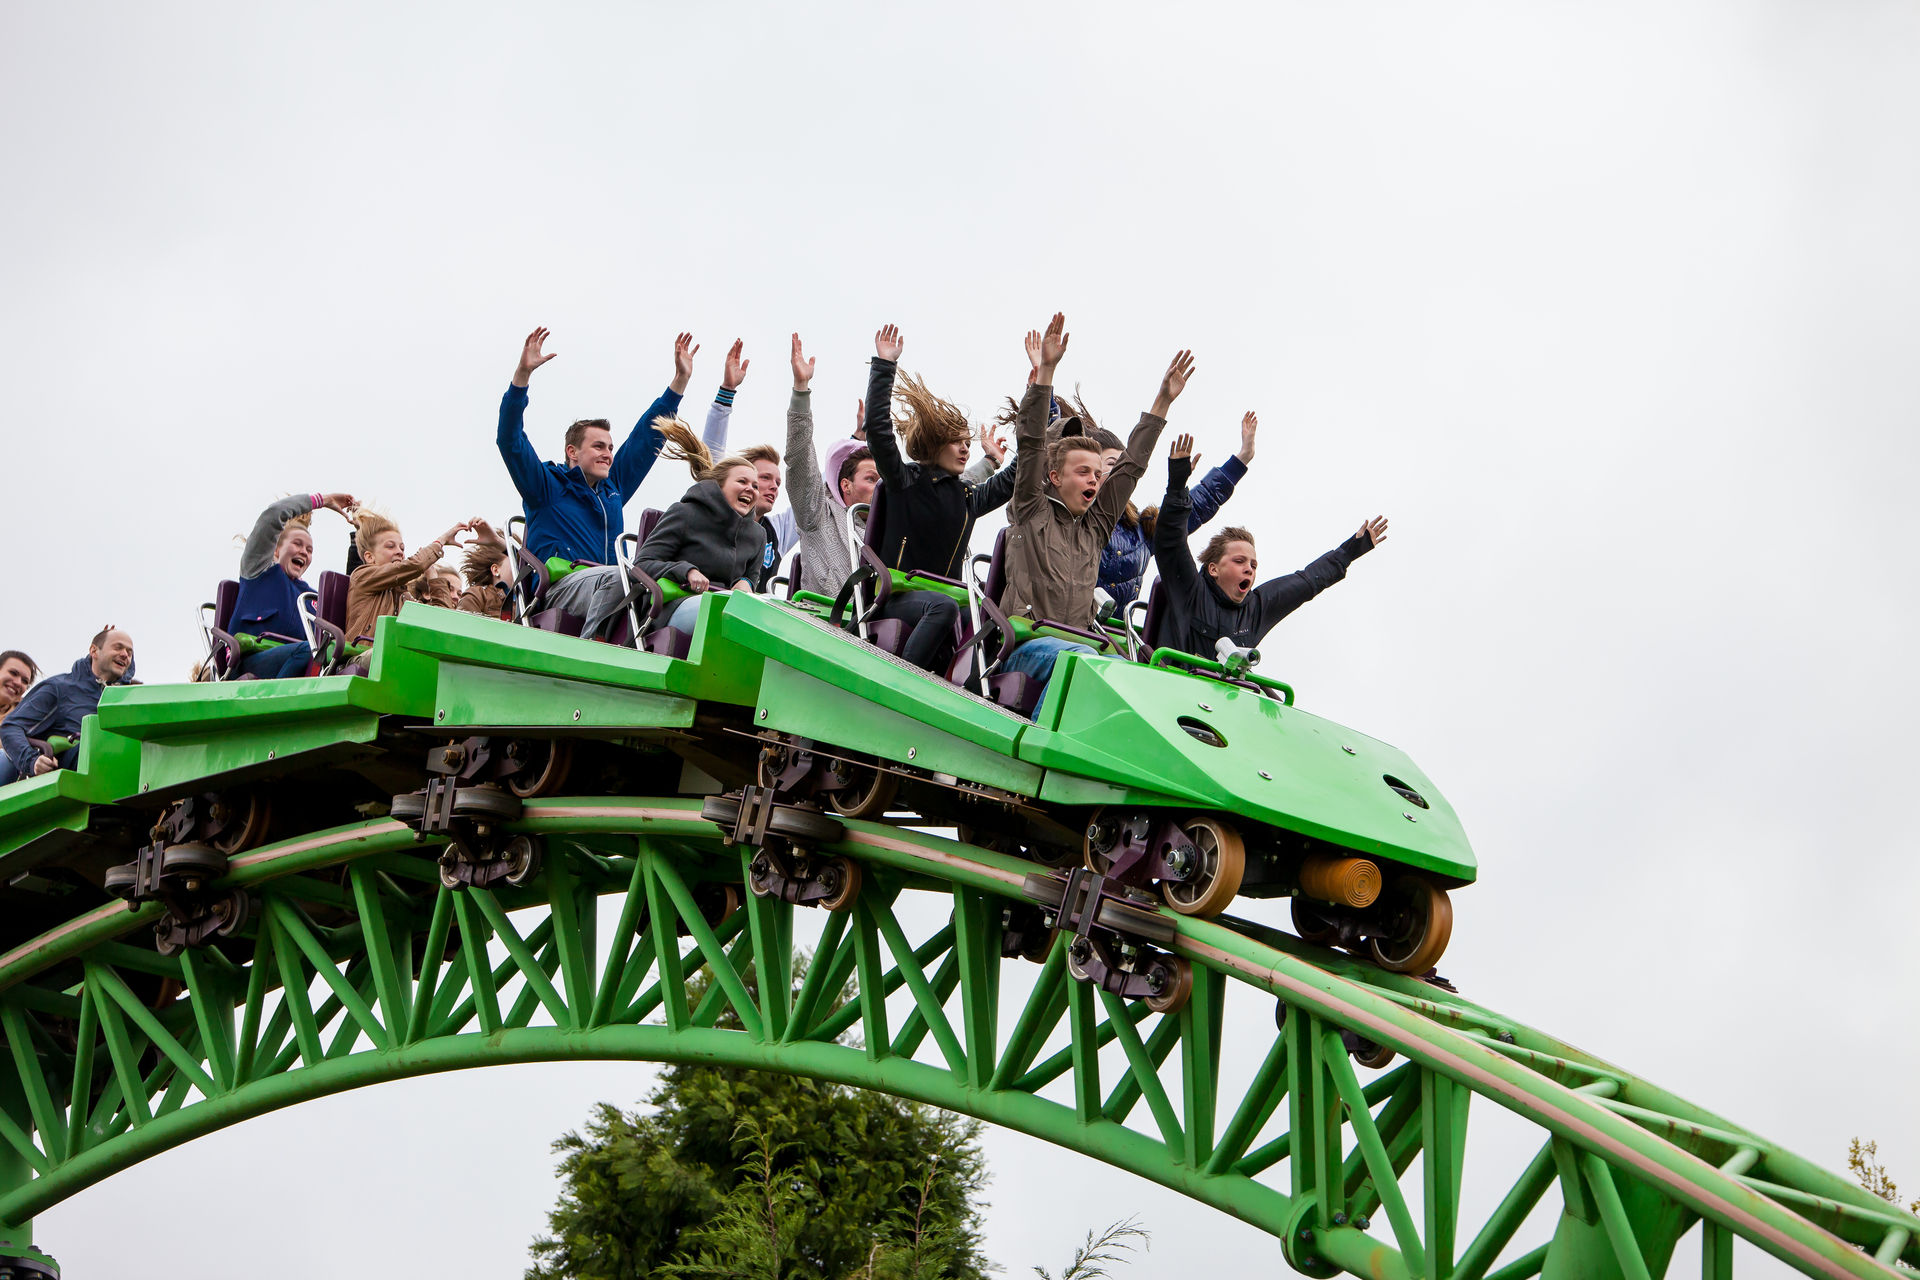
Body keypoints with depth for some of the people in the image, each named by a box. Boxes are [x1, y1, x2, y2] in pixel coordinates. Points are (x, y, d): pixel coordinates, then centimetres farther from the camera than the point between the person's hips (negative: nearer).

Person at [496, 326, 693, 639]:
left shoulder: (614, 486, 26)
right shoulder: (546, 485, 11)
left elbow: (648, 436, 33)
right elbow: (510, 440, 0)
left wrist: (681, 379, 34)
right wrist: (522, 374, -8)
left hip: (610, 588, 6)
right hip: (559, 586, -6)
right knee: (617, 575, -37)